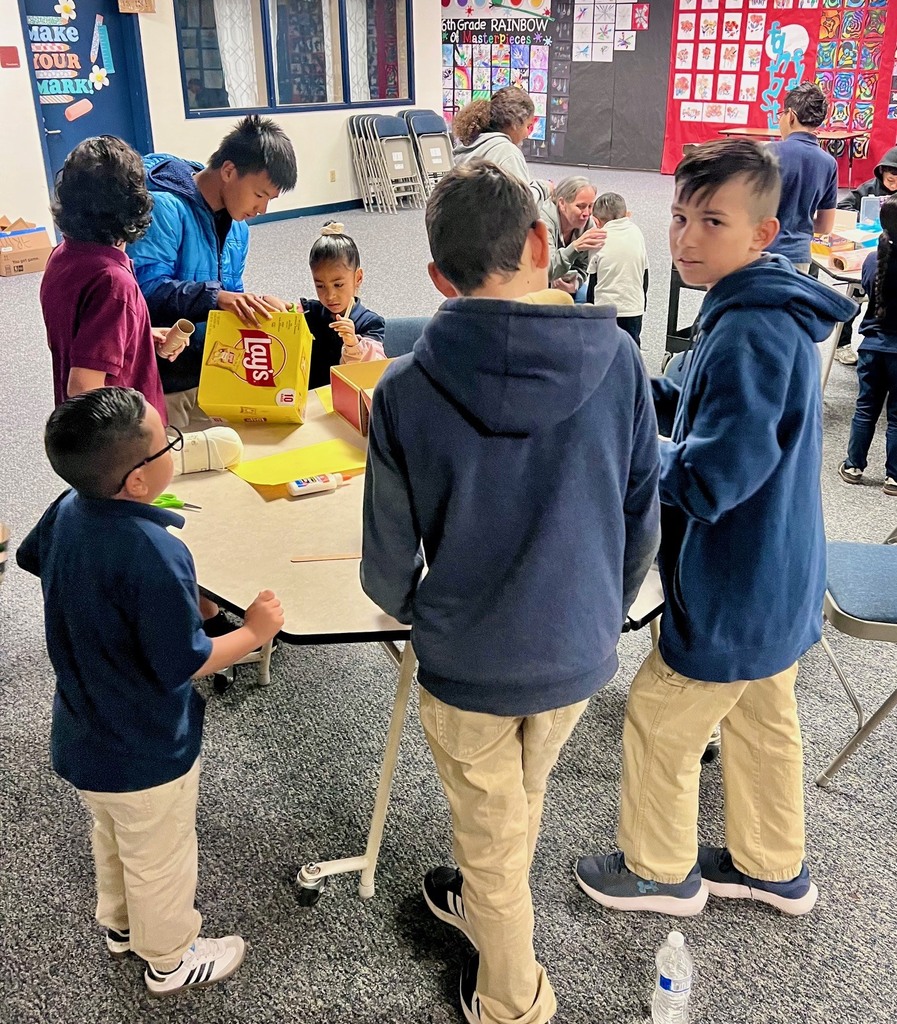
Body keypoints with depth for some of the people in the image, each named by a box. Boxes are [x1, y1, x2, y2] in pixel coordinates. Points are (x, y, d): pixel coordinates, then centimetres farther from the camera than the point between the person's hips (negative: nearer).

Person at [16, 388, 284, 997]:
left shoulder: (69, 510, -12)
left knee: (114, 836, 32)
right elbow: (182, 665, -30)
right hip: (146, 756, -8)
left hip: (84, 739, 8)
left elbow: (32, 557, 10)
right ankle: (171, 961, 43)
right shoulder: (155, 555, -37)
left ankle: (121, 923, 57)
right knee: (159, 860, 19)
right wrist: (256, 631, -15)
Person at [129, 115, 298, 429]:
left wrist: (257, 305, -6)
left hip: (213, 373, 8)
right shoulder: (165, 207, -18)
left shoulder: (237, 225, 9)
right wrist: (215, 297, -38)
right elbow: (148, 289, -28)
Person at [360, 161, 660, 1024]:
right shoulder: (616, 359, -14)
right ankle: (488, 905, 58)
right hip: (578, 652, 3)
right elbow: (642, 519, -4)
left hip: (466, 661, -2)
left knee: (490, 831, 22)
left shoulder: (406, 389, -19)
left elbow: (389, 555, -10)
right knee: (522, 804, 30)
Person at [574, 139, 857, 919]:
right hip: (772, 578, 10)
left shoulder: (752, 334, -29)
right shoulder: (767, 314, 3)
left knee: (659, 721, 10)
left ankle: (661, 871, 32)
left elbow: (707, 481, -31)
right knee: (763, 719, 23)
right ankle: (773, 867, 43)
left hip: (736, 590, -9)